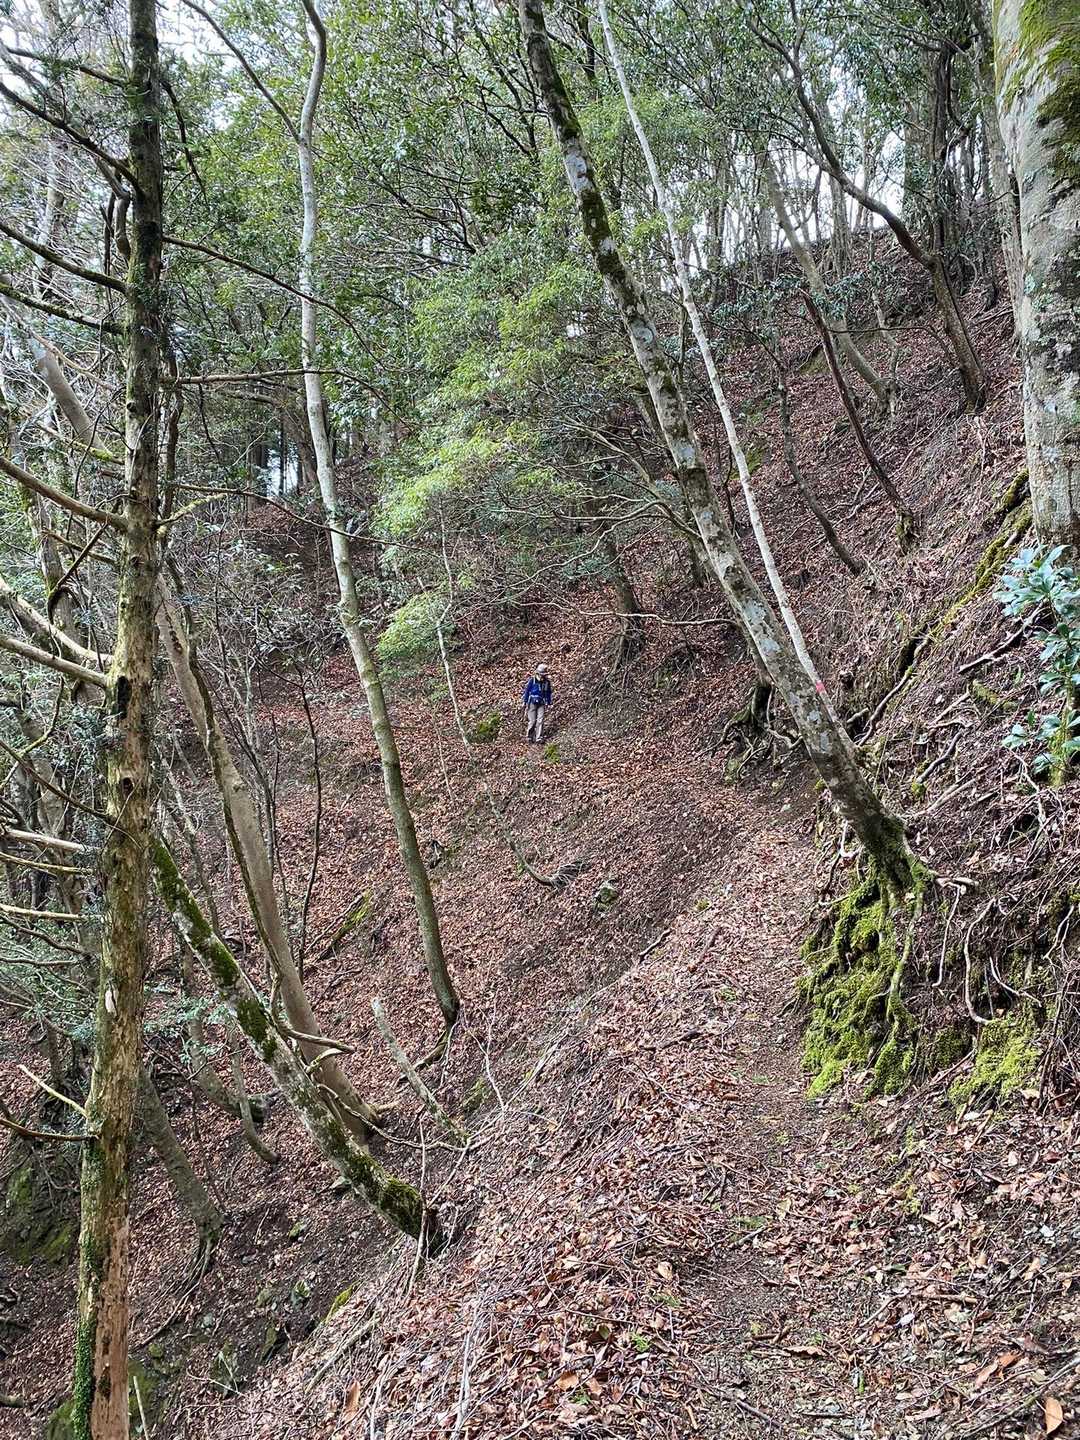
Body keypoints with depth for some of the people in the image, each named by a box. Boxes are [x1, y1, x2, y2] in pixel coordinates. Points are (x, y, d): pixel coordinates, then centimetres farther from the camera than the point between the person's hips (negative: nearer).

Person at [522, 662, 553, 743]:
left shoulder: (547, 682, 4)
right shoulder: (531, 680, -7)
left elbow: (548, 693, 15)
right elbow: (526, 691, -1)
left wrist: (549, 704, 16)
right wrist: (524, 702, -1)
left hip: (541, 704, 3)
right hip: (532, 703, -3)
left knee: (540, 720, -5)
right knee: (532, 721, -6)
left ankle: (538, 739, -2)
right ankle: (528, 737, 9)